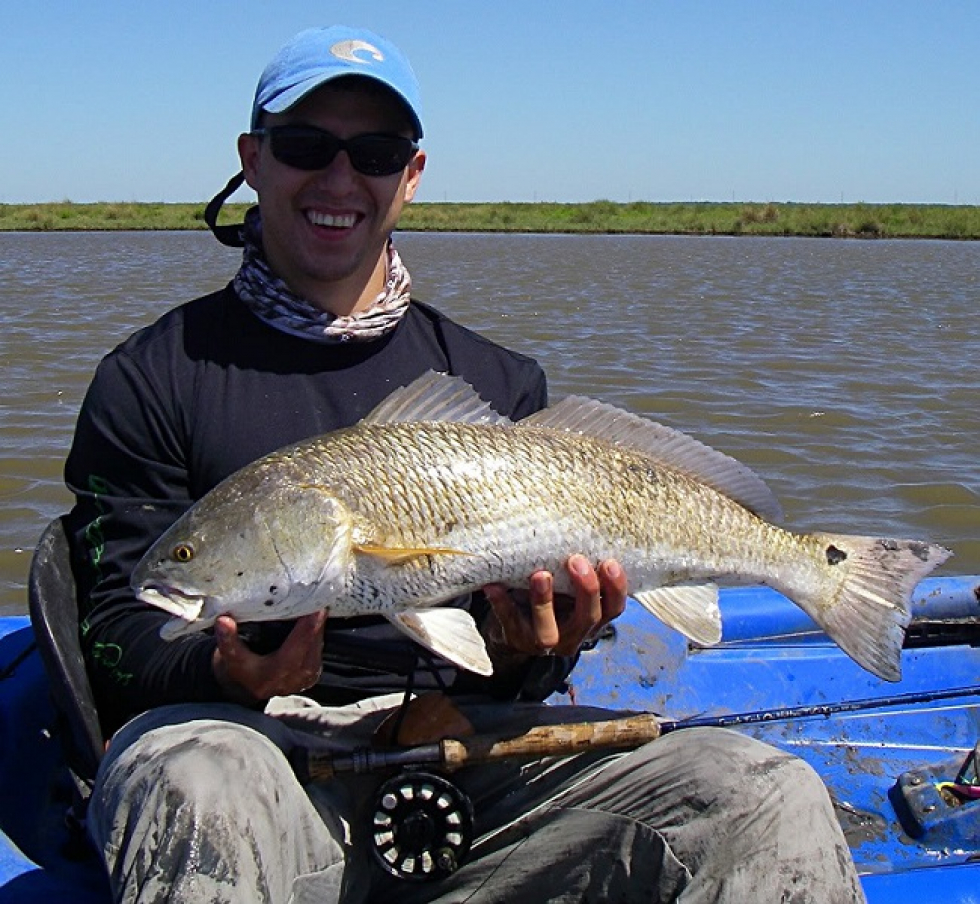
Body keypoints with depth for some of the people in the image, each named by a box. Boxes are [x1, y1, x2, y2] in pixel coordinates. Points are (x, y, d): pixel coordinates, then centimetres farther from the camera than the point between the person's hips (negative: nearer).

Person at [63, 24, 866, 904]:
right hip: (245, 735, -1)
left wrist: (532, 653, -12)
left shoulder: (500, 384, 14)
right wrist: (223, 672, -20)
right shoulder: (152, 377, 7)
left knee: (774, 802, -22)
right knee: (199, 787, -40)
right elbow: (122, 633, 2)